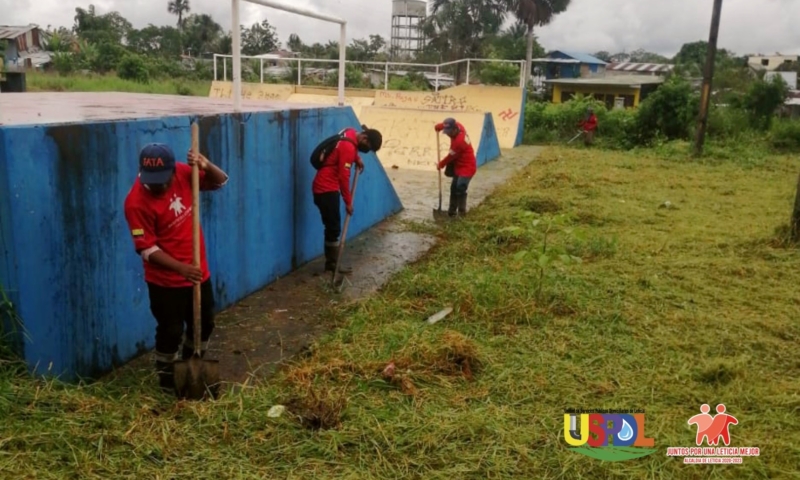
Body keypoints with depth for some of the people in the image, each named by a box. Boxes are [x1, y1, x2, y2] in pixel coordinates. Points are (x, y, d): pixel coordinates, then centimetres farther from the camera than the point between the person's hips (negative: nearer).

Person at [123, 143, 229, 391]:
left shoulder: (183, 173, -7)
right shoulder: (137, 202, -22)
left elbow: (220, 181, 3)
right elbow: (147, 249, -20)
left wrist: (206, 166, -18)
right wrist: (181, 268, -29)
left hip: (198, 272, 6)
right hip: (165, 281, -6)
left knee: (205, 324, 19)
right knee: (171, 331, 5)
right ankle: (167, 377, 29)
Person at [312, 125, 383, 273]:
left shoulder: (351, 134, 5)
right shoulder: (348, 146, -22)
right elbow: (343, 177, -21)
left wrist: (357, 159, 11)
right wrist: (348, 202, -14)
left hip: (327, 187, 10)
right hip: (326, 189, -10)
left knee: (332, 227, 11)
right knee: (334, 228, -5)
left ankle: (331, 262, 17)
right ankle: (332, 263, 2)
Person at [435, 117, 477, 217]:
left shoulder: (459, 141, -32)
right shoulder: (458, 126, -8)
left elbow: (450, 156, -18)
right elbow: (447, 125, 18)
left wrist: (441, 164, -1)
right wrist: (439, 126, 0)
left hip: (467, 167, -10)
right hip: (459, 165, 10)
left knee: (460, 189, -19)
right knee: (454, 188, 14)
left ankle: (462, 212, -9)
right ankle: (452, 210, 26)